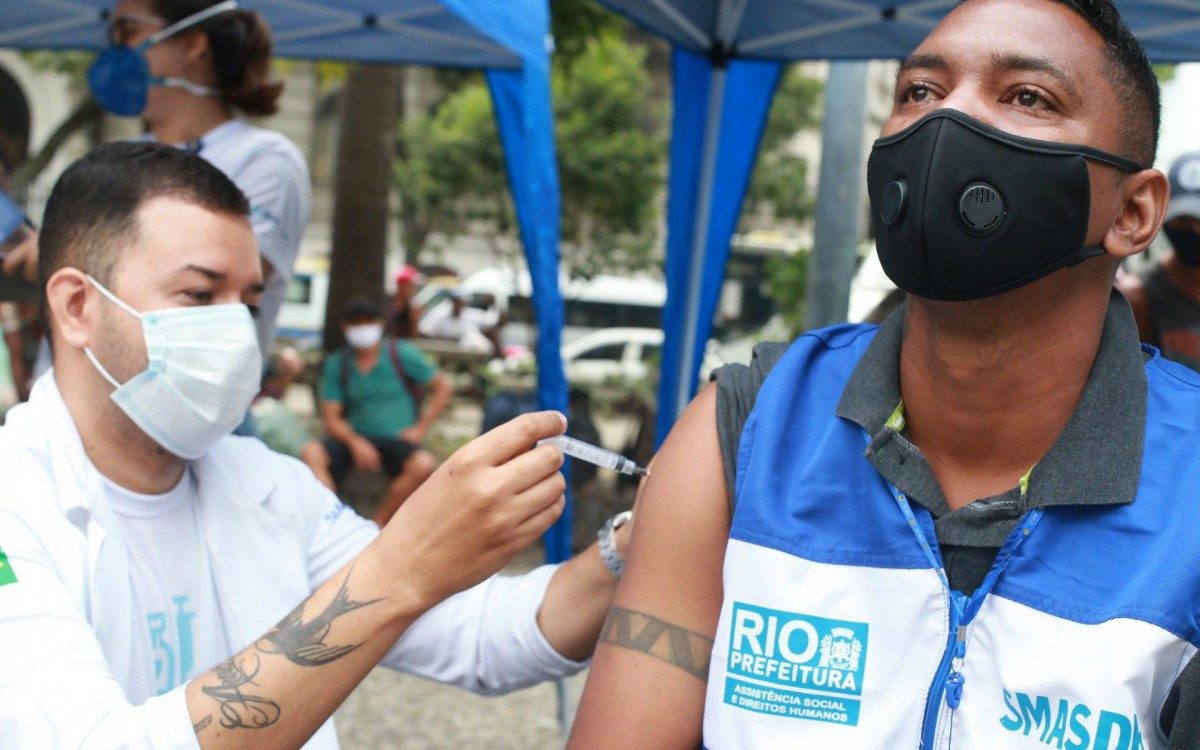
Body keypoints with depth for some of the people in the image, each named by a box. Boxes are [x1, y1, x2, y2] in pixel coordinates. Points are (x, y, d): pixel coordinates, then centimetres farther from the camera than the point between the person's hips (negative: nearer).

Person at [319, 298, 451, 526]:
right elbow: (331, 417, 2)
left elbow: (442, 387, 8)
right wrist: (355, 442, -17)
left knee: (424, 465, -34)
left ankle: (376, 524, -19)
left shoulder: (402, 354, 2)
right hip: (355, 437, 1)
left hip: (397, 439, -1)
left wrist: (420, 428, -1)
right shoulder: (337, 364, 6)